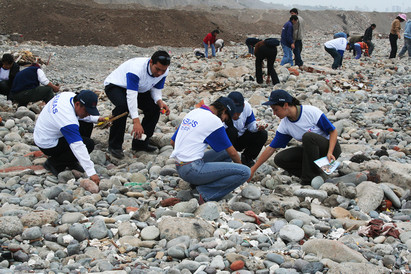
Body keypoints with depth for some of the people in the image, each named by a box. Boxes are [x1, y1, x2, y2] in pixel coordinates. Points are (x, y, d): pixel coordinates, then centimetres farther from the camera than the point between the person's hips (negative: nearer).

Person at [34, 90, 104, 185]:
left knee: (87, 125, 5)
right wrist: (91, 172, -38)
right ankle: (54, 163, -5)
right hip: (48, 146, -10)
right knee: (88, 144, -16)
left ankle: (71, 162, 12)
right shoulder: (68, 120, -35)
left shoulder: (70, 95, -10)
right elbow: (78, 147, -37)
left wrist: (97, 119, 0)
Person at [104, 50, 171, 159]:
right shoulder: (136, 69, -40)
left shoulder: (163, 72, -18)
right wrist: (136, 122, -50)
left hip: (138, 88, 7)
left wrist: (160, 101, -26)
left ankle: (140, 143, 5)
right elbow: (131, 96, -44)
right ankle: (115, 146, -23)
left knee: (154, 108, -9)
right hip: (115, 85, -7)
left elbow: (156, 89, -2)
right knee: (122, 105, -36)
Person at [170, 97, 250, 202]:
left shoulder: (191, 113, 16)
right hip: (193, 169, -9)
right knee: (244, 172, -13)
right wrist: (239, 164, 20)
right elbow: (232, 153, 0)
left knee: (226, 153, 22)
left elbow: (172, 142, 23)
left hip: (179, 168, 9)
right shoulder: (214, 120, -8)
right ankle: (206, 194, -14)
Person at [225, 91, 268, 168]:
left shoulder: (247, 107, -17)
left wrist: (257, 127, -23)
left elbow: (251, 124, -3)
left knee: (263, 134, -17)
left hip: (240, 137, 4)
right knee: (231, 130, -37)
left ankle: (247, 159, 5)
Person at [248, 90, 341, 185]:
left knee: (308, 136, -34)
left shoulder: (312, 112, -22)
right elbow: (271, 148, -2)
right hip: (310, 150, 5)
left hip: (331, 146, -5)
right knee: (279, 159, -13)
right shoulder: (284, 125, -7)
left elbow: (333, 131, -15)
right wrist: (253, 169, -4)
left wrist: (329, 153, -30)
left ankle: (309, 179, -25)